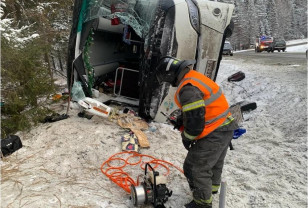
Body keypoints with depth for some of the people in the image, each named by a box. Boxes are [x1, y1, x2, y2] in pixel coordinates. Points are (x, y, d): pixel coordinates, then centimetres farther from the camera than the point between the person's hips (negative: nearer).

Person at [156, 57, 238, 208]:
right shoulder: (195, 76, 8)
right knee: (214, 162, 29)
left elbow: (195, 119, -26)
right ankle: (211, 188, 52)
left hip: (213, 134, -10)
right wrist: (181, 122, 17)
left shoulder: (188, 89, -25)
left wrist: (187, 138, -10)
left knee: (195, 168, 2)